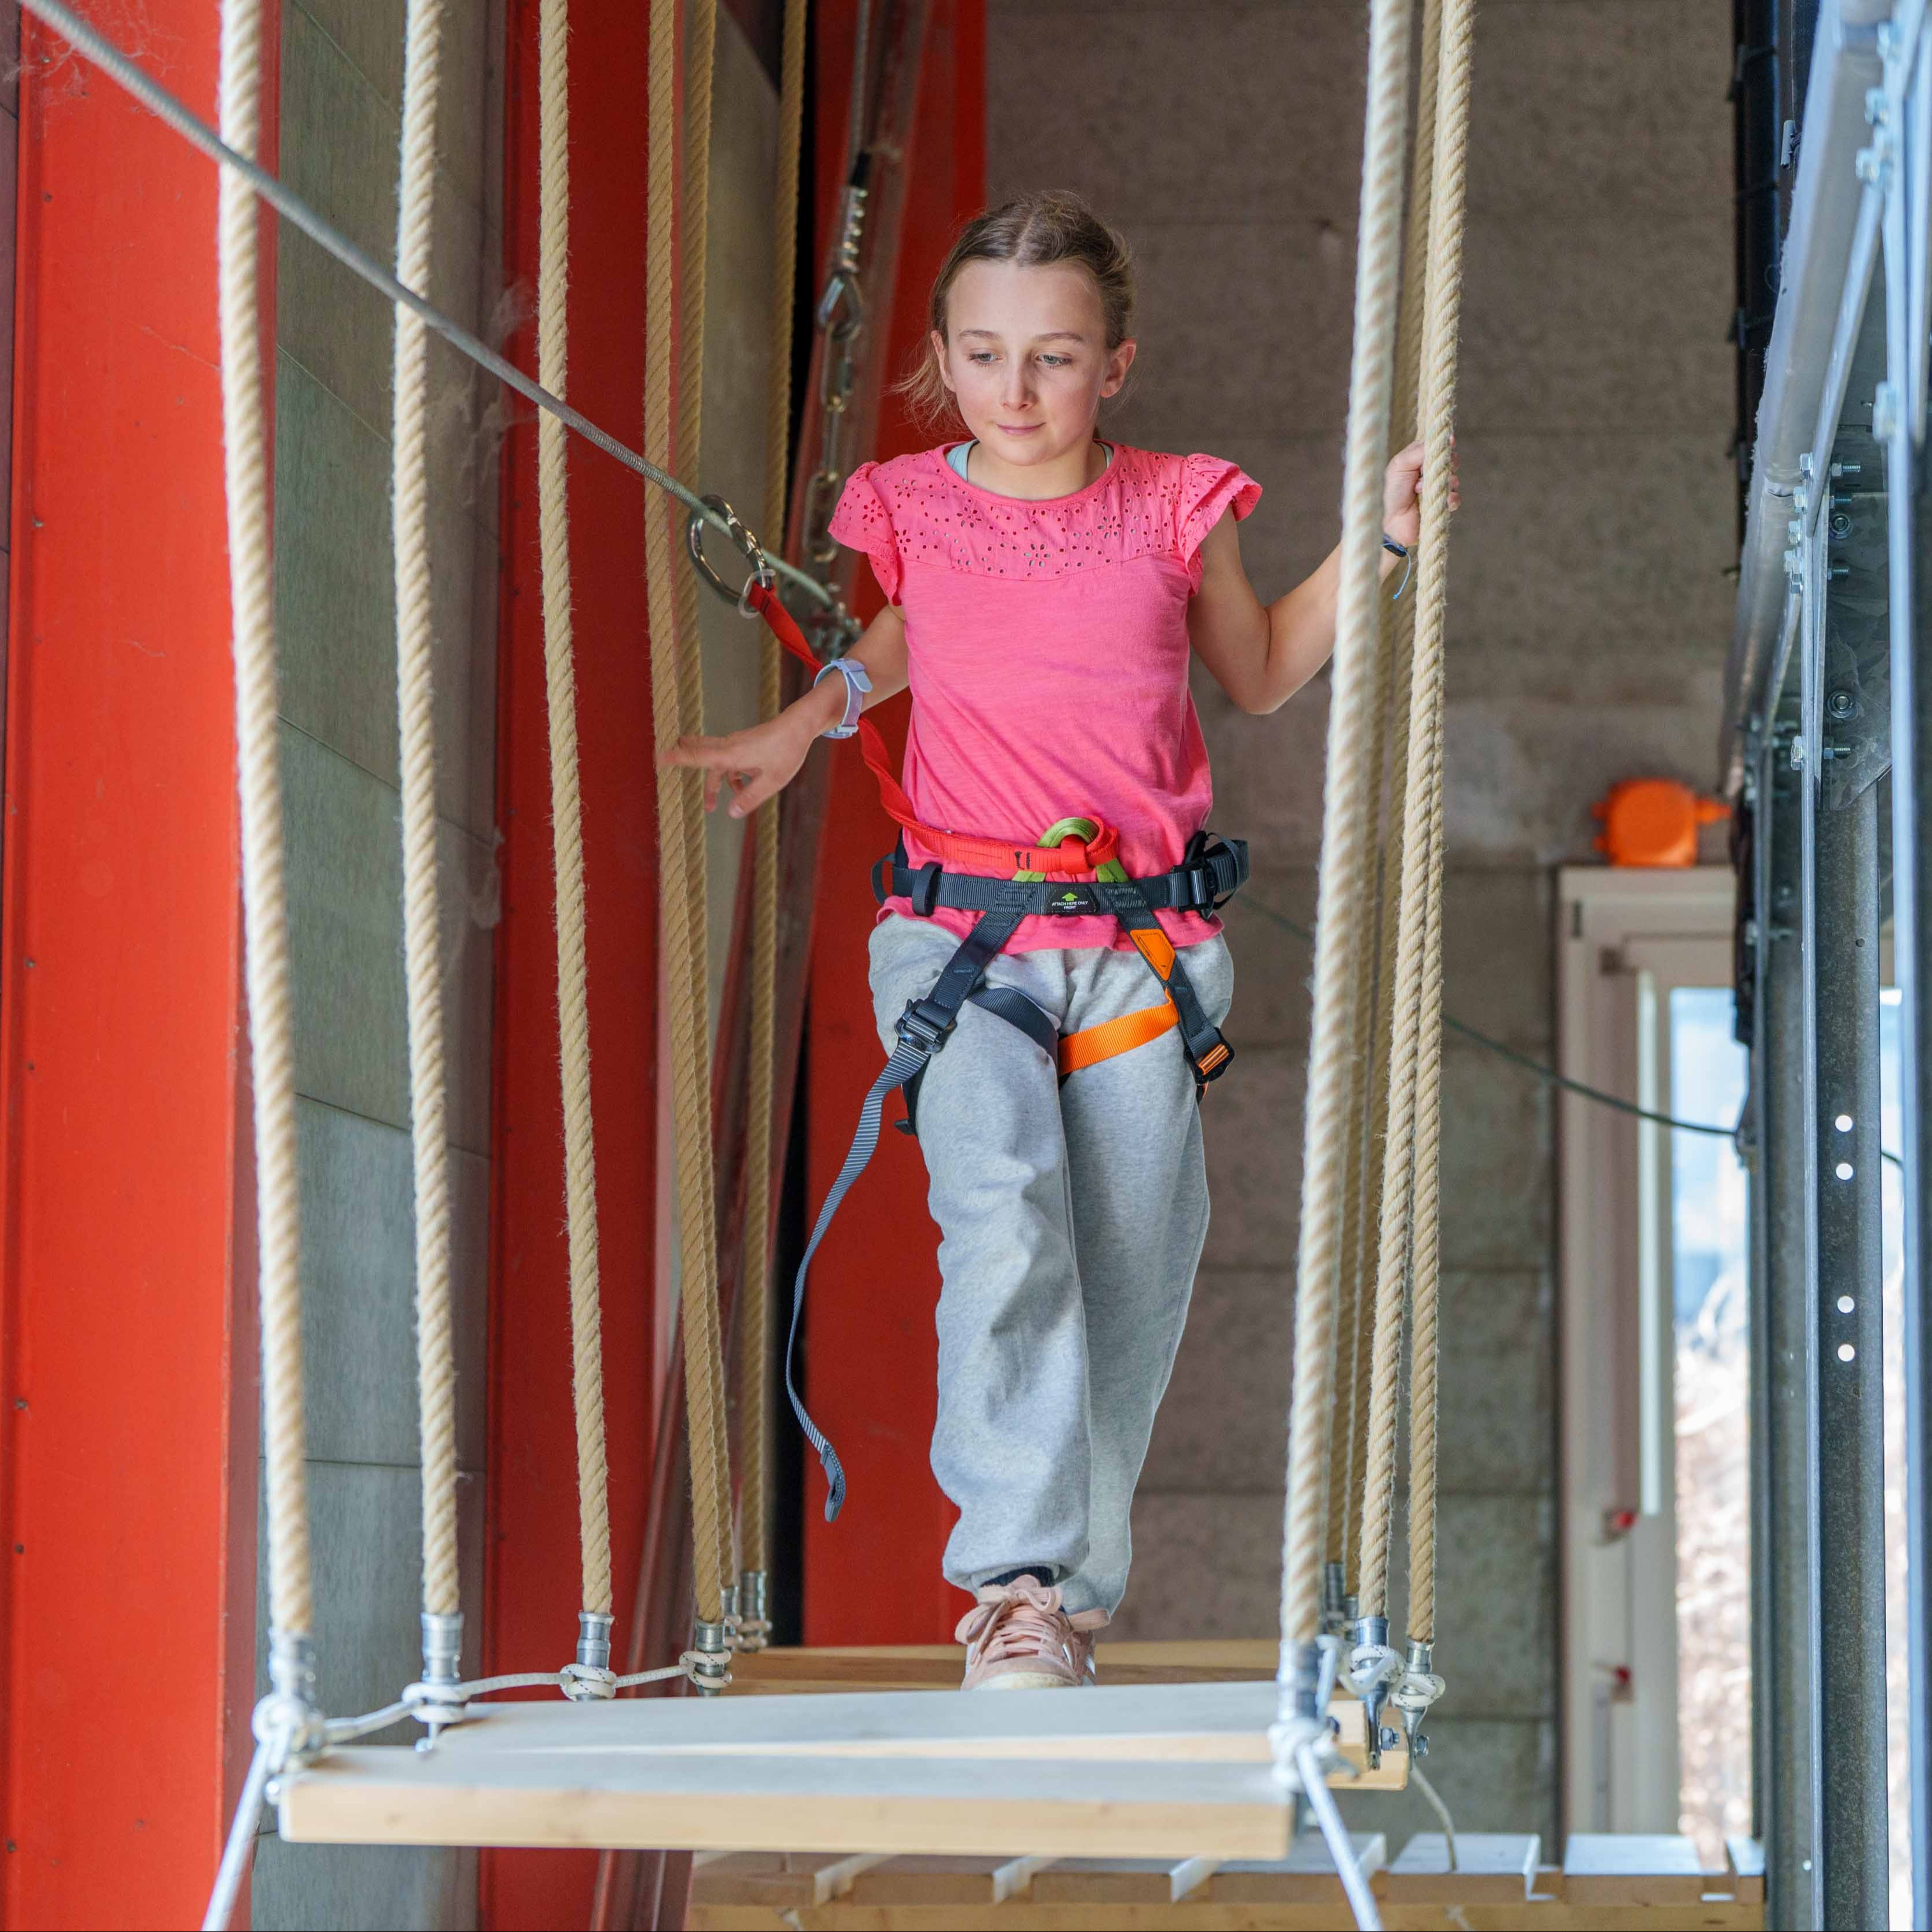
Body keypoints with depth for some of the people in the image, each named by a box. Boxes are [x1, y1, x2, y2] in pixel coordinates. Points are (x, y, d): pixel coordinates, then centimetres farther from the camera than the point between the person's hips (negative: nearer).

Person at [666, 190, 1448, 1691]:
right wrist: (811, 718, 14)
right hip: (961, 945, -1)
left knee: (1133, 1277, 5)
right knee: (1005, 1228, -23)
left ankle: (1072, 1589, 21)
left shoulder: (1175, 512, 0)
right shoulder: (912, 512, 2)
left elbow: (1259, 678, 18)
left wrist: (1376, 546, 7)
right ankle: (1015, 1580, -24)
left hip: (1143, 958, 1)